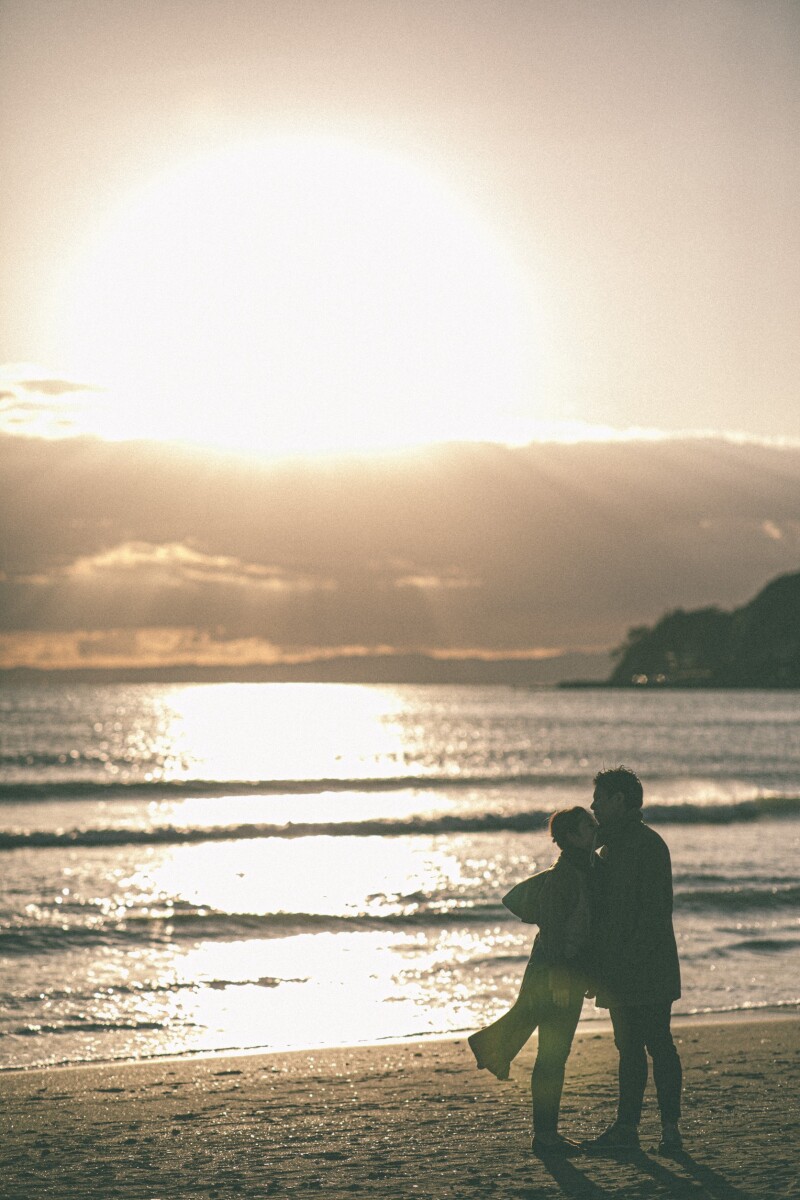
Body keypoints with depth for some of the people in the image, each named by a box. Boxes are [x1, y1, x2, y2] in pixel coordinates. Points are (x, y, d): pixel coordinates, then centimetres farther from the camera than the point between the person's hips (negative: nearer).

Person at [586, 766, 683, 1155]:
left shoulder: (647, 844, -12)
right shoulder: (611, 846, 16)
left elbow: (654, 910, -18)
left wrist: (630, 957, -22)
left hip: (648, 967, -9)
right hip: (621, 970, 9)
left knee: (658, 1045, -5)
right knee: (628, 1047, 11)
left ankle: (670, 1127, -2)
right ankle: (626, 1127, 14)